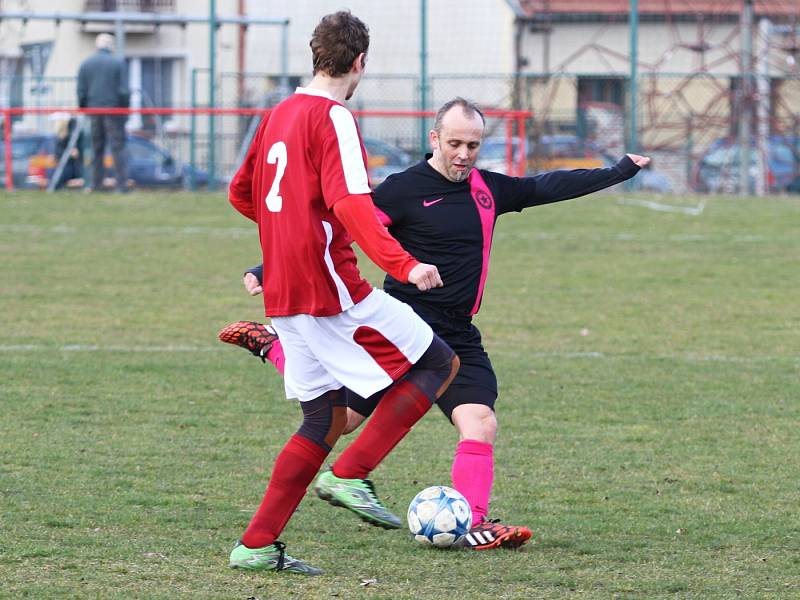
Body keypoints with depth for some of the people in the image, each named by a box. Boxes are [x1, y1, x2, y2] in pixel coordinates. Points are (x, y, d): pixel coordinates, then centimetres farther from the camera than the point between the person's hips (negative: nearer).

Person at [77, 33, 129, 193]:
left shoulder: (85, 64, 5)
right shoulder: (118, 63, -4)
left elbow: (81, 92, 5)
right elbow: (124, 91, -7)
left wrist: (84, 110, 15)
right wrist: (125, 109, 2)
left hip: (94, 110, 3)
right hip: (113, 108, -3)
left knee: (96, 147, 11)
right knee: (118, 147, -1)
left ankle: (96, 183, 11)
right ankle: (122, 184, -6)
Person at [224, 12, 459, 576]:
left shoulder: (280, 115, 14)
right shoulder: (333, 118, -12)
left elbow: (240, 194, 26)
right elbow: (351, 203, -26)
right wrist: (403, 264, -36)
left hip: (286, 296, 9)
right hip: (331, 287, -9)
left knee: (326, 418, 14)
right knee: (440, 363, 0)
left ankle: (257, 545, 9)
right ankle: (351, 475, -8)